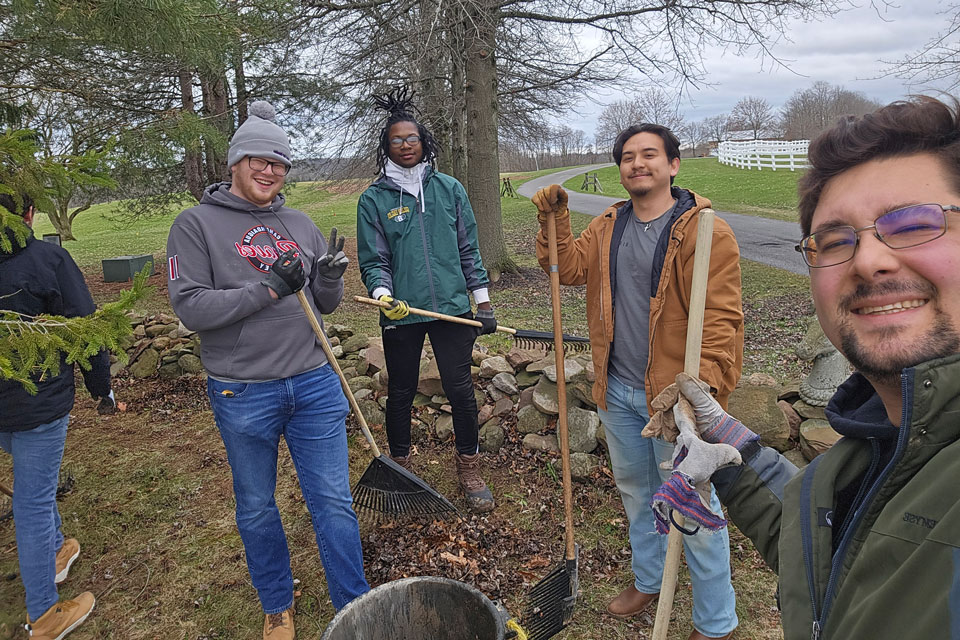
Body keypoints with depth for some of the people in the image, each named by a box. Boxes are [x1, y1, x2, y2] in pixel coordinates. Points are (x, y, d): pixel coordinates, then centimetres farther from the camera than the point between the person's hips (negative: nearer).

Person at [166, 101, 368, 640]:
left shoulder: (300, 224, 8)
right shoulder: (198, 224, -4)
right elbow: (191, 307, -13)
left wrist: (331, 279, -12)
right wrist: (267, 289, -21)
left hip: (314, 384, 3)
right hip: (244, 396, -2)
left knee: (335, 503, 7)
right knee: (257, 509, 15)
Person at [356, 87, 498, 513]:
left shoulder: (449, 188, 6)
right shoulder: (373, 199, 0)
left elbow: (468, 248, 8)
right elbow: (372, 260, -2)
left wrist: (483, 301, 6)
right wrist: (383, 294, -22)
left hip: (452, 307, 1)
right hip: (400, 315, 0)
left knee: (461, 390, 2)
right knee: (401, 394, 12)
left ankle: (469, 470, 23)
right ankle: (400, 467, 34)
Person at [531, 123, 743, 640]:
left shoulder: (705, 231, -14)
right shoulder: (608, 226, 9)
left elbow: (721, 318, -18)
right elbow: (570, 268, 5)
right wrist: (554, 222, -7)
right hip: (618, 392, 7)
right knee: (635, 491, 24)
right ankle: (648, 579, 47)